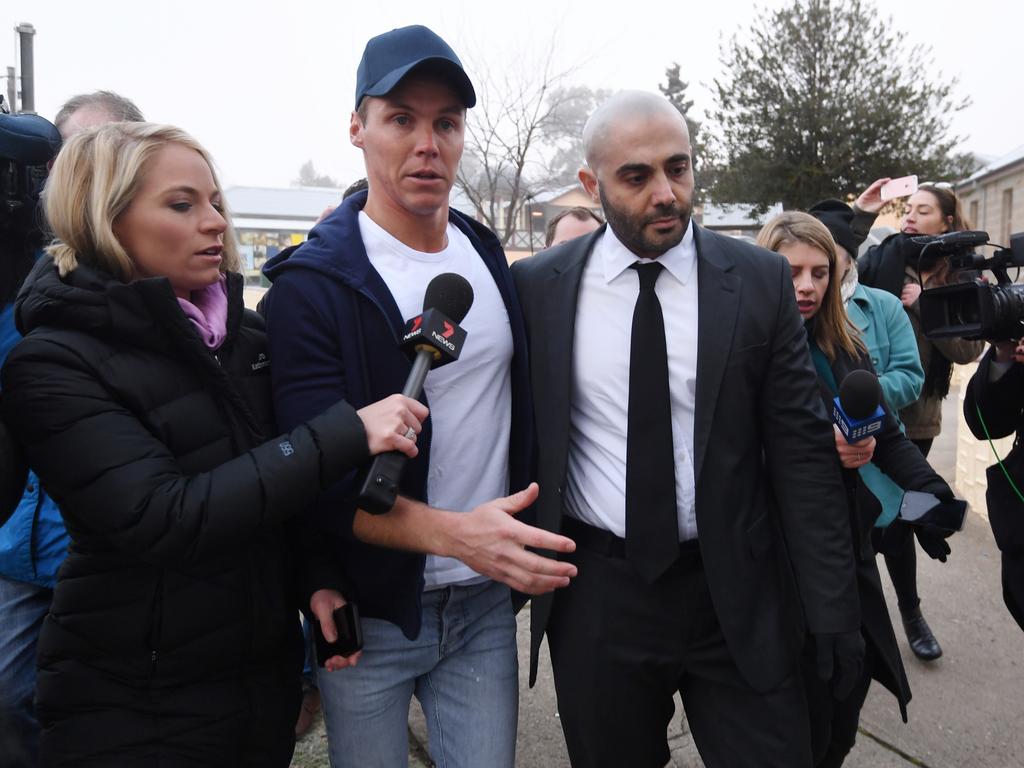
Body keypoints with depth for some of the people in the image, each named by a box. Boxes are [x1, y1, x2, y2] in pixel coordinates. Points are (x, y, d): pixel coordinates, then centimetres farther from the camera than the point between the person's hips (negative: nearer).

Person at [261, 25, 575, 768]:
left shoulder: (490, 259, 5)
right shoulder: (312, 283, -13)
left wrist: (517, 547, 5)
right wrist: (451, 533, -31)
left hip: (486, 603, 4)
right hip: (369, 613, -4)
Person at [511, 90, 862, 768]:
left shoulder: (762, 281, -4)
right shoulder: (537, 286, -3)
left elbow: (800, 451, -3)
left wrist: (833, 609, -3)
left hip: (737, 594, 0)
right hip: (594, 598, 1)